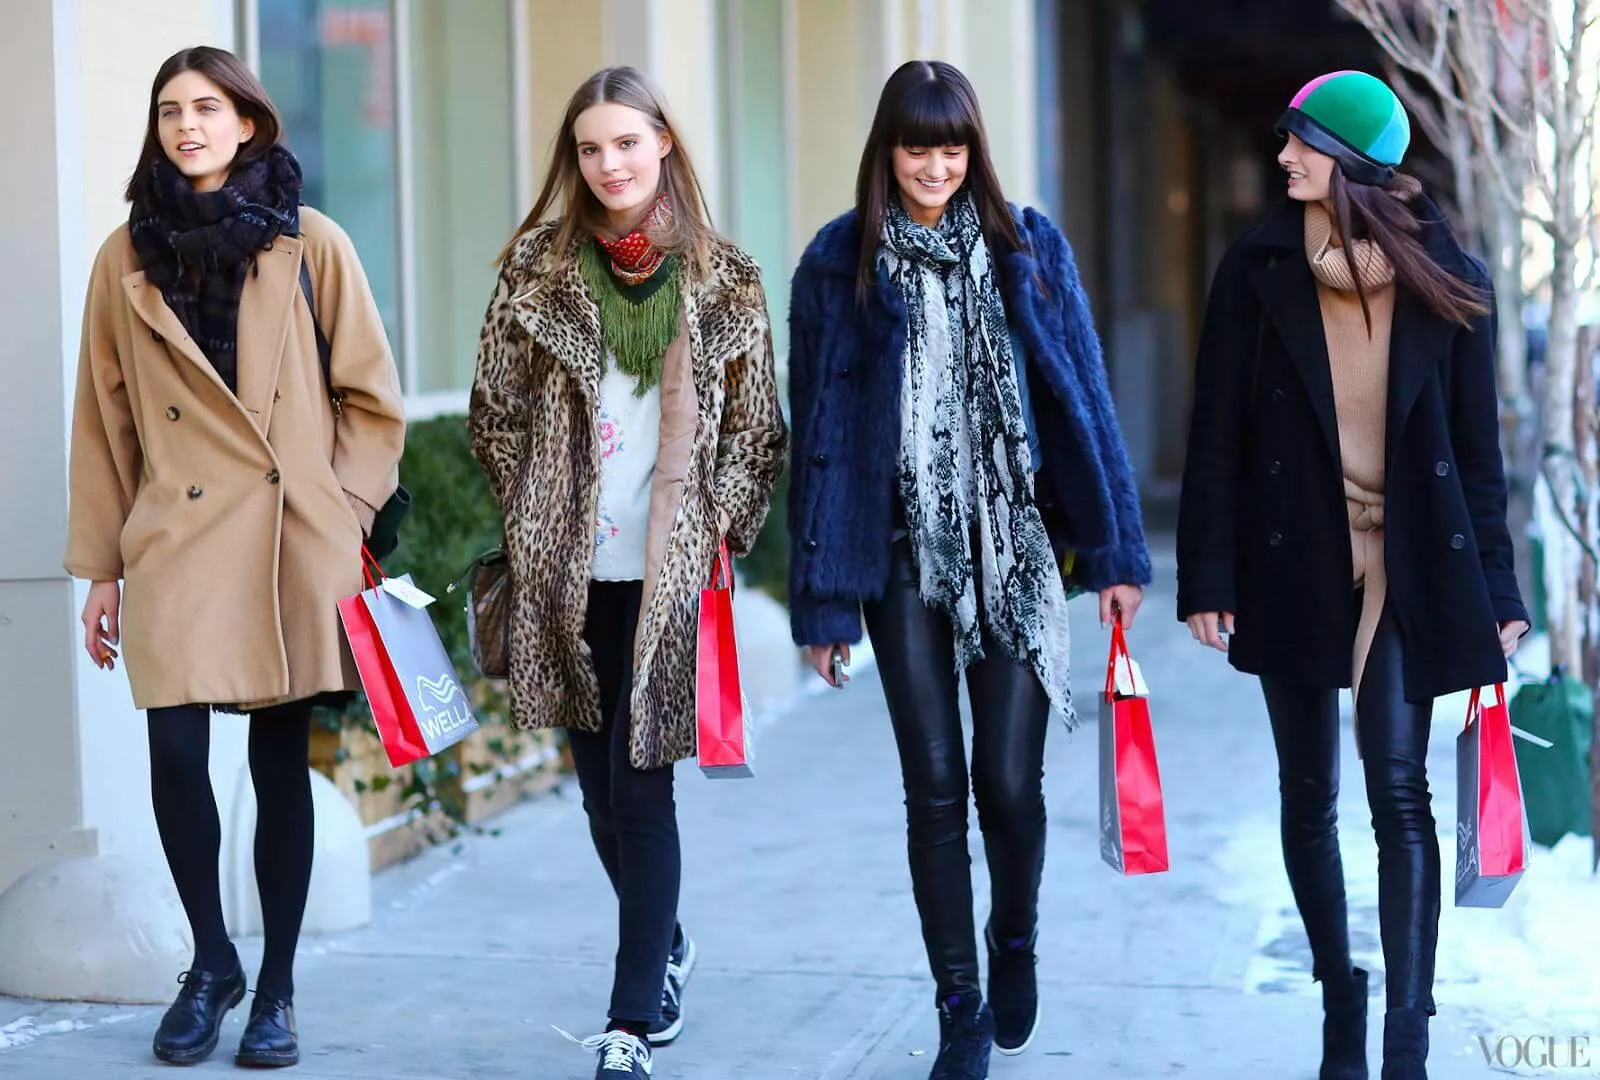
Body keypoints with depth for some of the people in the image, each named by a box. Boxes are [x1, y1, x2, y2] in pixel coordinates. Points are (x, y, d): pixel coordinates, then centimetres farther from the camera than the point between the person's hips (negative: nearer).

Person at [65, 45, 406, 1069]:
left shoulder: (311, 244, 2)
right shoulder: (127, 256, 8)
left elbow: (371, 397, 5)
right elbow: (105, 419, 9)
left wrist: (347, 517, -2)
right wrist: (101, 566, 8)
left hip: (293, 544, -1)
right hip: (176, 541, 1)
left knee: (281, 759, 3)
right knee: (176, 751, -9)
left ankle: (277, 987, 17)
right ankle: (212, 963, 14)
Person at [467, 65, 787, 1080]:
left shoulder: (724, 279, 2)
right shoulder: (538, 267, 3)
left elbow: (757, 432, 7)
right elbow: (496, 411, 9)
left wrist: (716, 537, -1)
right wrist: (540, 522, 5)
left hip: (669, 571, -2)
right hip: (568, 573, 3)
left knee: (641, 787, -7)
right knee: (600, 786, 12)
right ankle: (666, 948, 36)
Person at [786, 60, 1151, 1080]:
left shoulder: (1030, 247, 3)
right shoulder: (839, 263, 0)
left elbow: (1081, 397, 3)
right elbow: (819, 430, 0)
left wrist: (1115, 548, 0)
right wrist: (824, 597, -2)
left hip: (1013, 548, 0)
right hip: (905, 557, 0)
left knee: (1010, 780, -1)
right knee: (935, 788, 2)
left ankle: (1015, 942, 29)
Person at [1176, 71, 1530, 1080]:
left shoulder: (1446, 278, -2)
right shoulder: (1260, 271, -2)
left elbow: (1478, 443, 2)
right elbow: (1218, 433, -2)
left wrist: (1496, 588, 1)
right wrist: (1209, 576, -6)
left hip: (1409, 568, -1)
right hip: (1293, 565, 1)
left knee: (1400, 791, -7)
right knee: (1311, 796, 9)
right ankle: (1341, 999, 26)